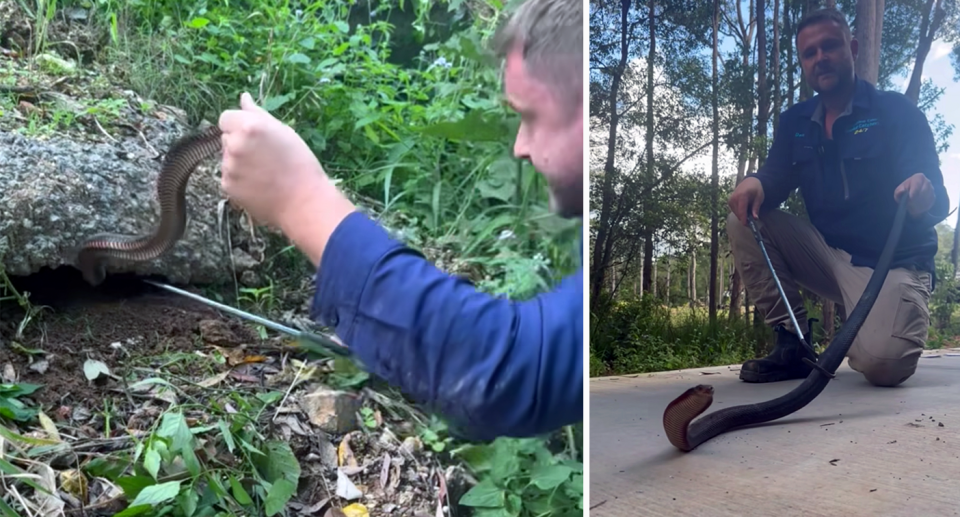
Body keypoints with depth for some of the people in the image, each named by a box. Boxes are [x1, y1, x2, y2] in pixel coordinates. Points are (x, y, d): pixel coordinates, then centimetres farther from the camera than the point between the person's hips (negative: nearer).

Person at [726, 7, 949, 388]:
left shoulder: (897, 111, -6)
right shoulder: (794, 122, 8)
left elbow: (937, 201, -13)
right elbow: (776, 177, -1)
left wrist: (924, 197, -39)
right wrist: (755, 183, -26)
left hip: (893, 263, -5)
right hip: (830, 255, 5)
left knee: (882, 363, -32)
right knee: (744, 221, -15)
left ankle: (879, 331, 9)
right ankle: (793, 343, -10)